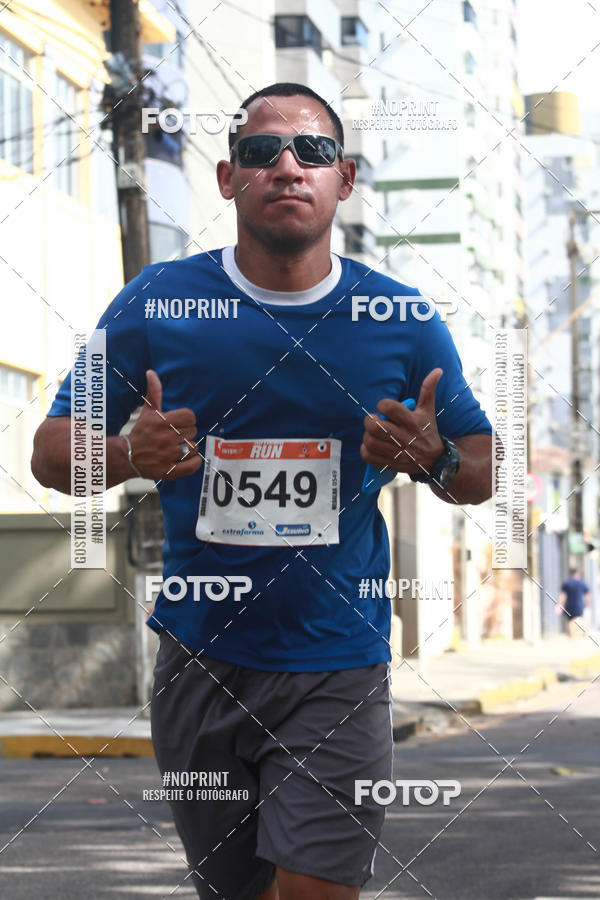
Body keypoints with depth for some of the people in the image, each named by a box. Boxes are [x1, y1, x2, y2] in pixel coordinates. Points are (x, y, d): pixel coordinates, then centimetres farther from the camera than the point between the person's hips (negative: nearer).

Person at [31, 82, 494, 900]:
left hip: (338, 669, -1)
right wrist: (131, 456, -19)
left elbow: (482, 474, 9)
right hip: (201, 660, 1)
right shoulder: (156, 303, -2)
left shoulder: (404, 320, -1)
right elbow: (52, 453, 2)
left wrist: (434, 461, -14)